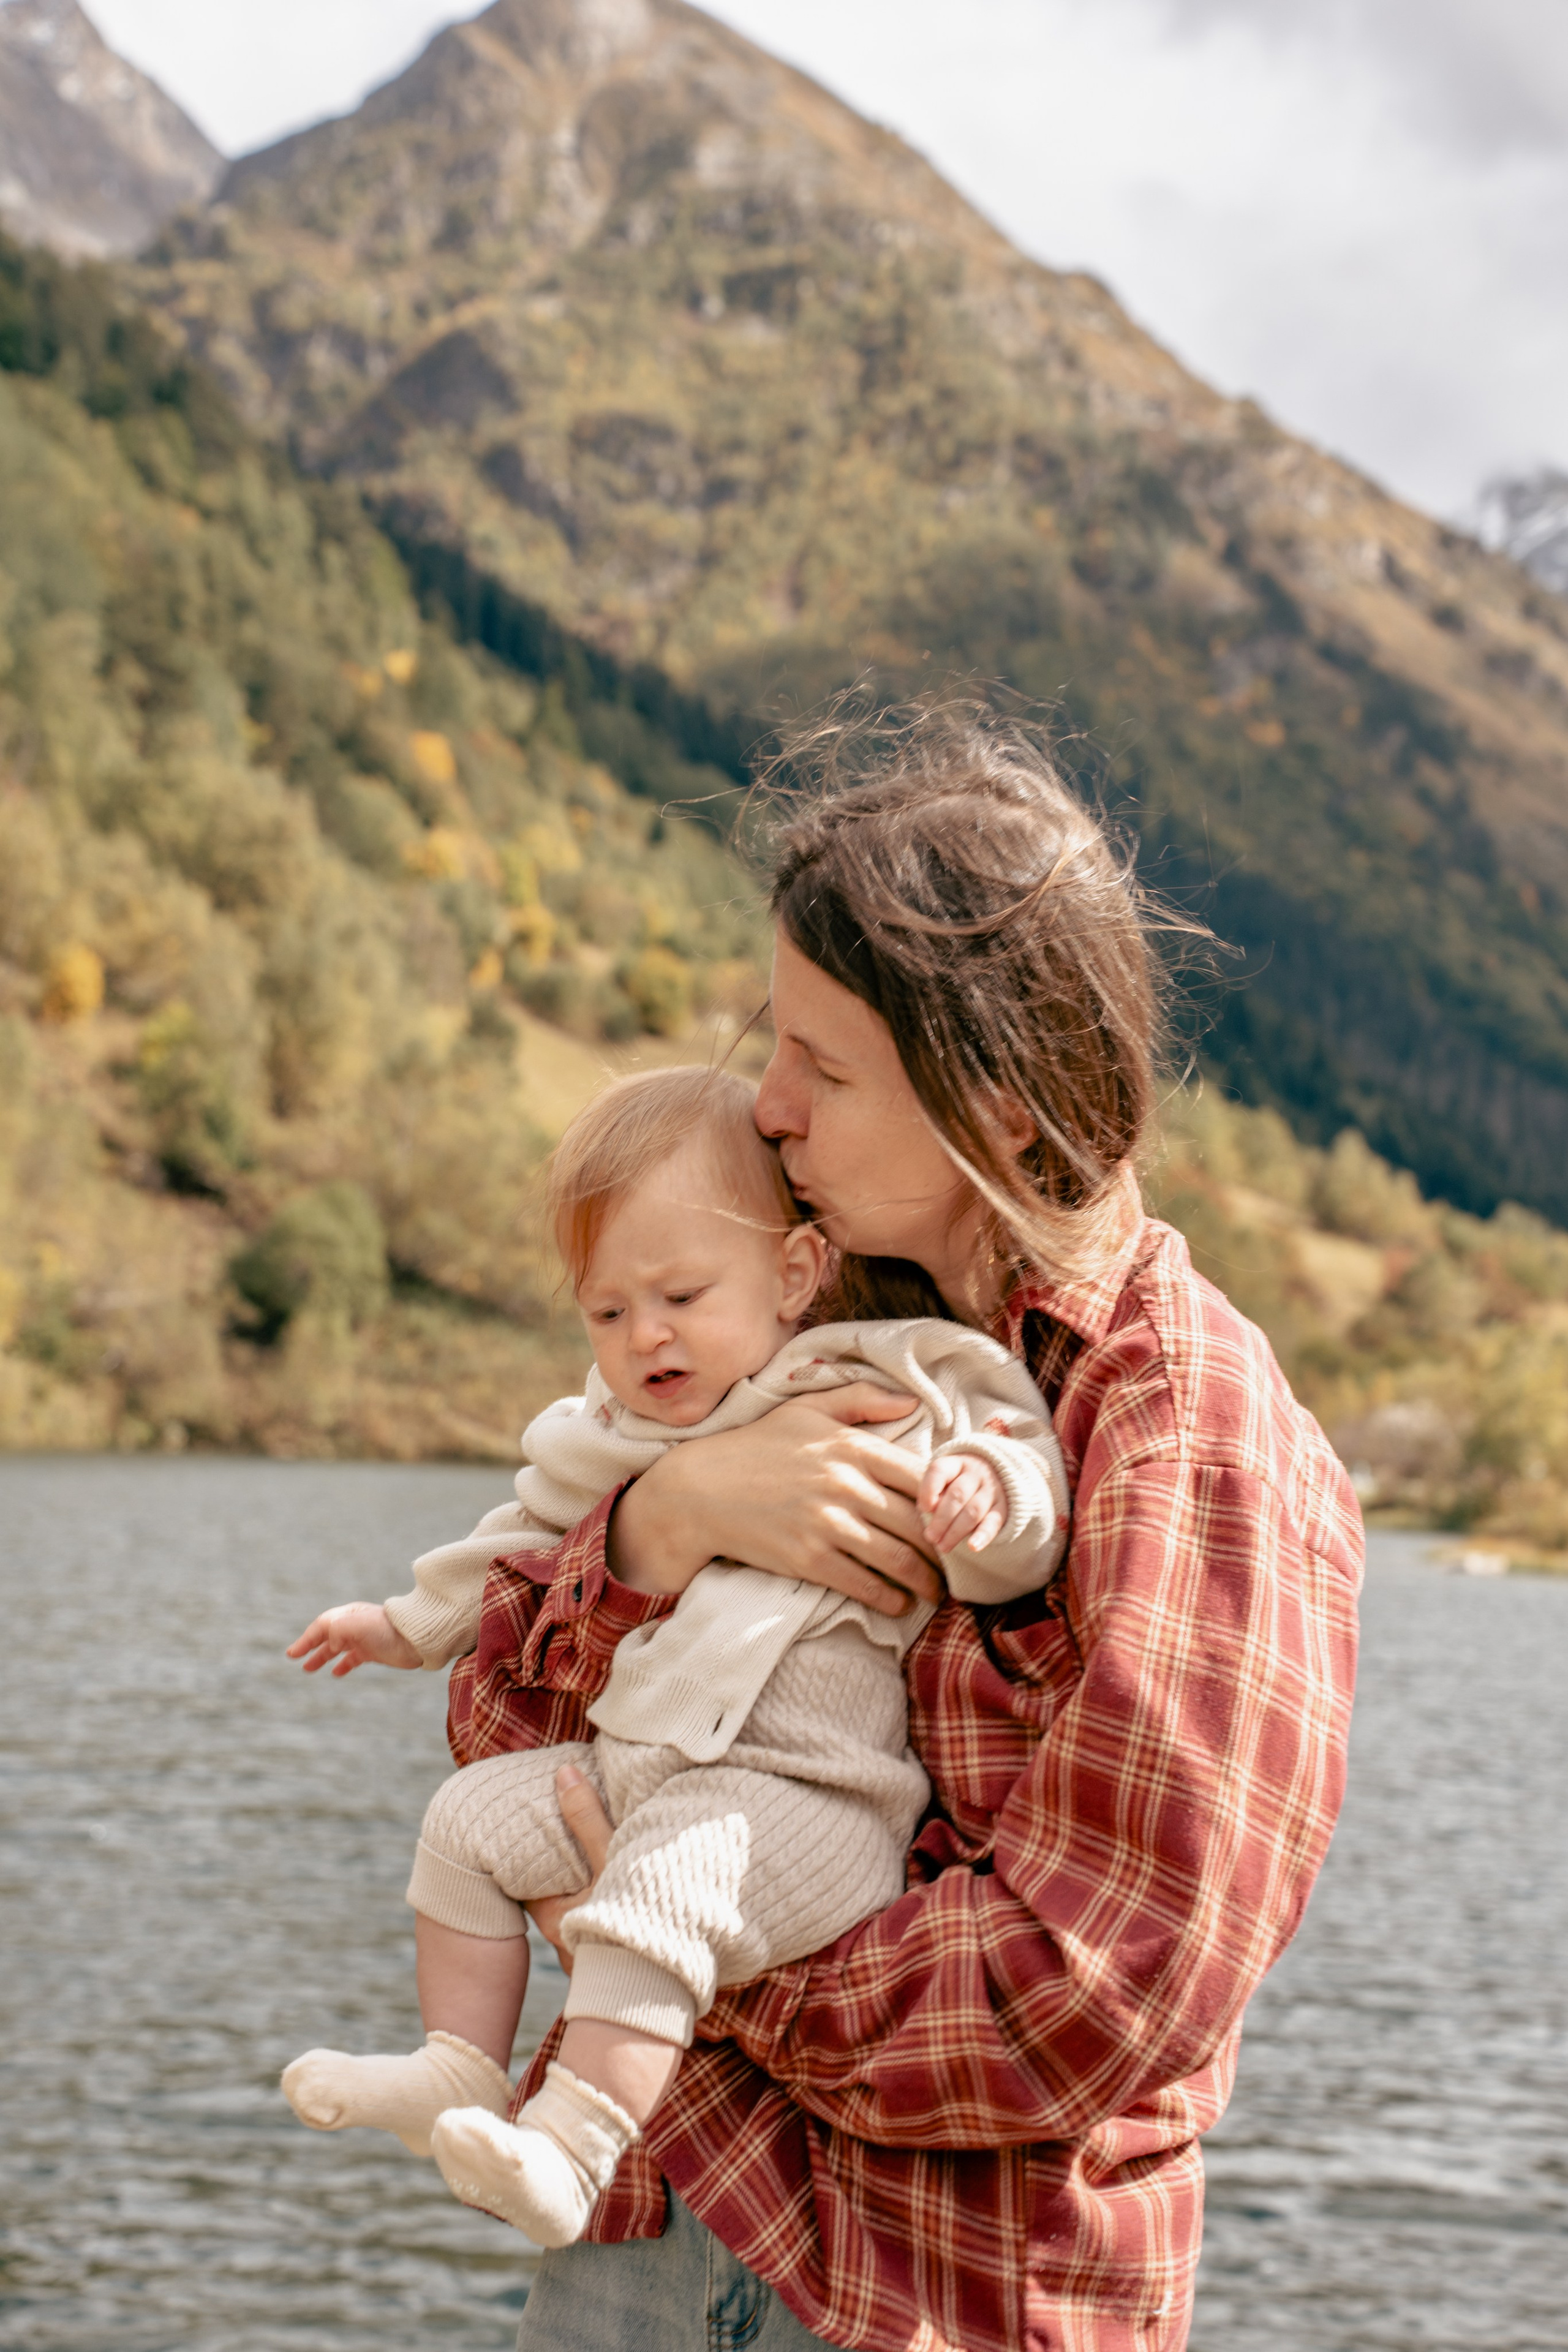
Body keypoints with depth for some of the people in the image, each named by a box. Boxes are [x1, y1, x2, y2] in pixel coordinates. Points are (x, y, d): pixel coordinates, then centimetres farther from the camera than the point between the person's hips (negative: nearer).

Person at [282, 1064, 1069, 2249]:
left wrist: (987, 1493, -37)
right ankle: (461, 2073, 17)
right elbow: (534, 1538, 33)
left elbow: (1028, 1502, -13)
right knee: (471, 1817, 8)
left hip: (804, 1791, -8)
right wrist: (410, 1625, 40)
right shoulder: (617, 1434, 16)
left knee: (666, 1878, -32)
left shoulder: (882, 1406, -7)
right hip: (631, 1765, 9)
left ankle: (573, 2151, -35)